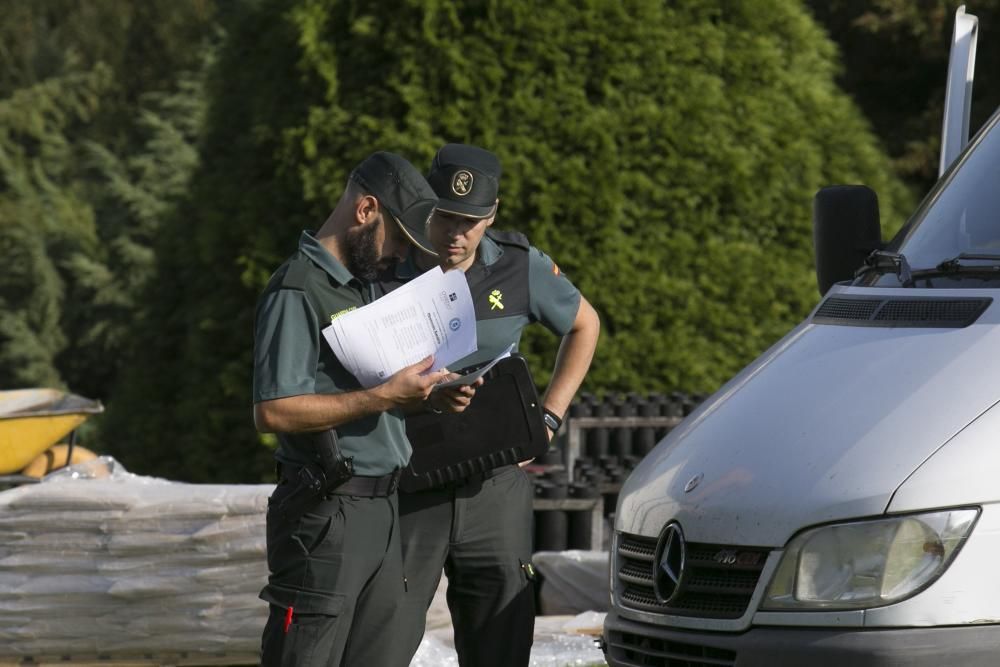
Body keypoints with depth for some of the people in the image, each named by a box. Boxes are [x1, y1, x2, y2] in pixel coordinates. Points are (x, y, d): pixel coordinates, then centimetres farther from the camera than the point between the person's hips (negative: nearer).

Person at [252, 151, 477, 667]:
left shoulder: (362, 287, 18)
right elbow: (273, 411, -21)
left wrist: (427, 393, 7)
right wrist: (384, 397, -23)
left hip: (380, 509, 9)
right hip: (324, 512, -9)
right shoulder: (298, 292, -13)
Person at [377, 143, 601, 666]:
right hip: (406, 493, -2)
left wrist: (549, 417, 6)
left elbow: (584, 325, 16)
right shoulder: (383, 275, -8)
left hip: (496, 487, 2)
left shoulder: (521, 268, -2)